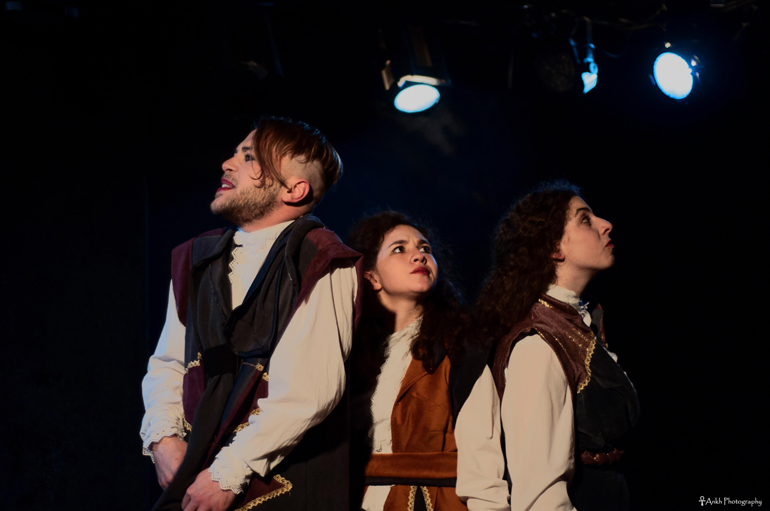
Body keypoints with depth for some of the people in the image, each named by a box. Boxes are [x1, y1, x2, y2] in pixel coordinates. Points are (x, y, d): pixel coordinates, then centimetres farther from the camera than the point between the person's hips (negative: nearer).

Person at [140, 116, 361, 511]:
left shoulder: (322, 266, -9)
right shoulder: (194, 260, 14)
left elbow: (308, 389, -17)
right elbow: (168, 363, 17)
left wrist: (228, 474, -17)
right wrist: (163, 437, -1)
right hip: (198, 471, 5)